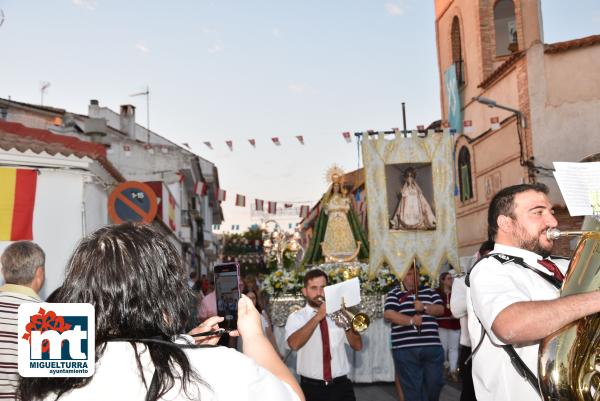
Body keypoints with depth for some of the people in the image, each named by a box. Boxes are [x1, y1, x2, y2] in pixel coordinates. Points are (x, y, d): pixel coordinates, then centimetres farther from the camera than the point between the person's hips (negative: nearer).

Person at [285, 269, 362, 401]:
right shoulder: (296, 317, -1)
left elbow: (357, 346, 2)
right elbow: (294, 344, -20)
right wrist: (318, 316, -20)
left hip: (341, 386, 2)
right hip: (312, 388, -2)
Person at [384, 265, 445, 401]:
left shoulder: (430, 292, 16)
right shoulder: (395, 293, 5)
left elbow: (440, 309, 6)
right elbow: (388, 314, -8)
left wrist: (424, 307, -12)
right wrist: (410, 320, -18)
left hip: (432, 346, 3)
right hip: (405, 348, -3)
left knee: (435, 383, 10)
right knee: (412, 387, 2)